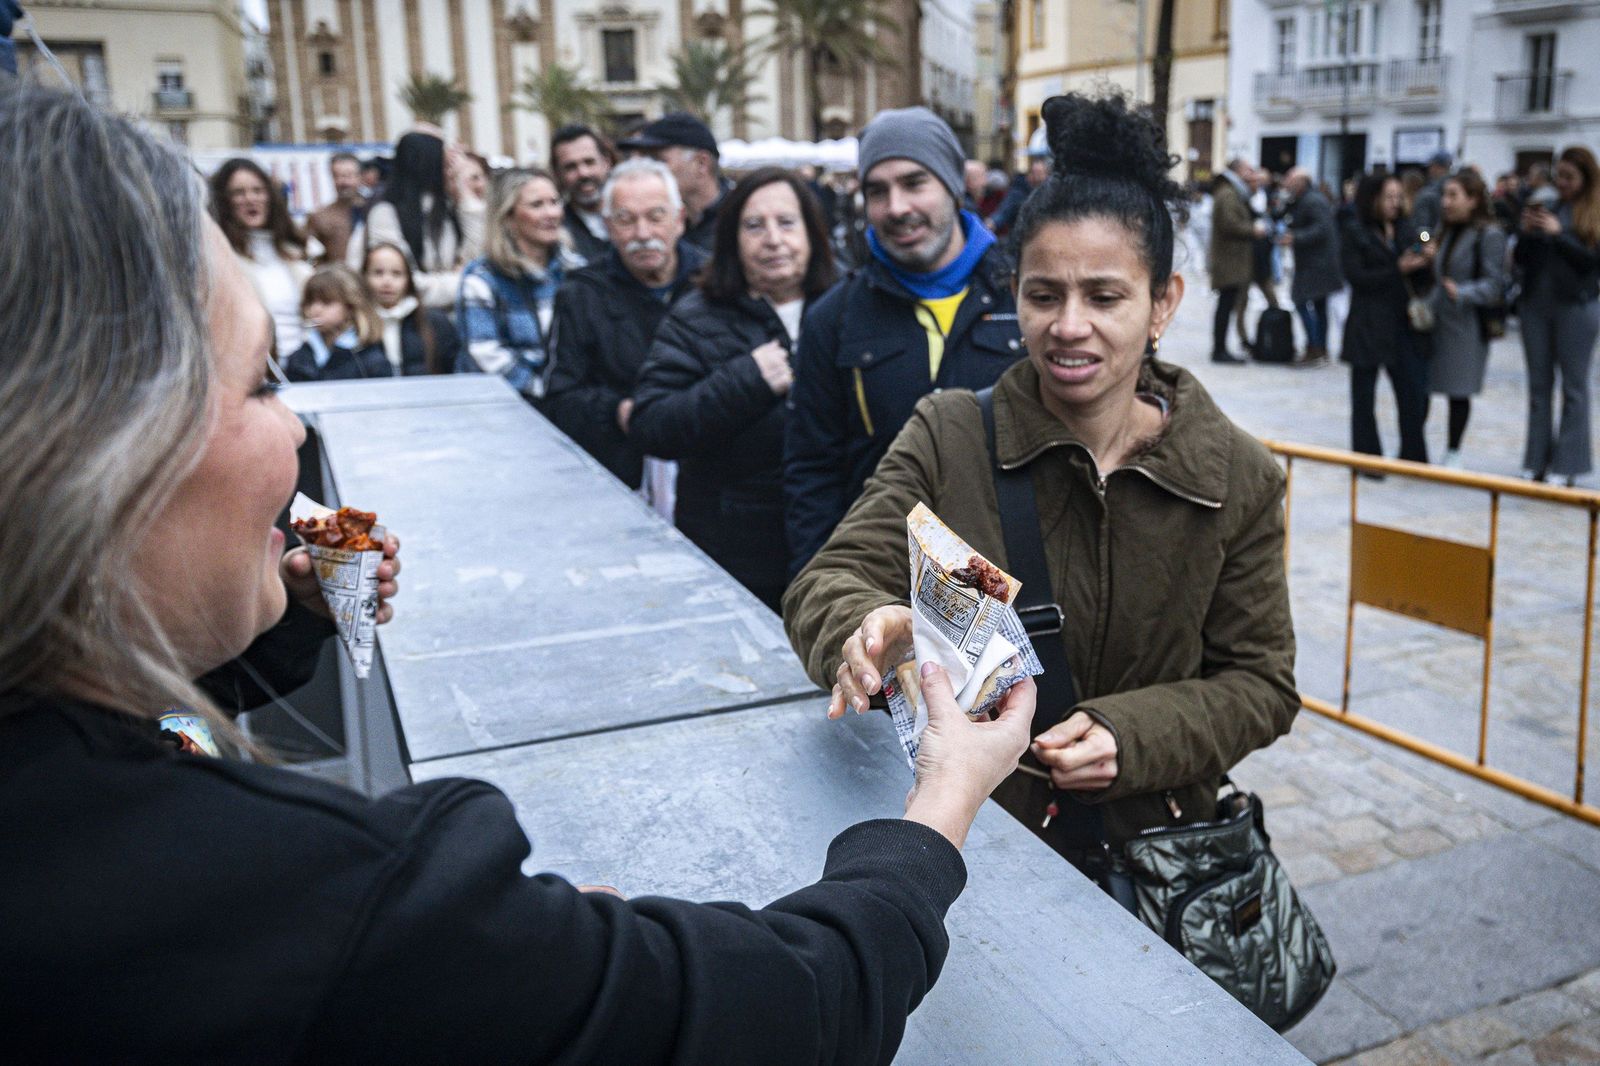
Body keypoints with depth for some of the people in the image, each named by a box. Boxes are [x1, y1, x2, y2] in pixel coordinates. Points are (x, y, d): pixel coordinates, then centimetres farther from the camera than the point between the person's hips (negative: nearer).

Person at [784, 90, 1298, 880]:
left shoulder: (1236, 478, -1)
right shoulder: (947, 437, -5)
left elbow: (1260, 683, 3)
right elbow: (826, 584, -11)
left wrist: (1130, 735, -15)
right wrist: (868, 629, -36)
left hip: (1155, 846, 0)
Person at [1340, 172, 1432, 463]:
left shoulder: (1405, 232, 11)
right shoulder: (1354, 234, -2)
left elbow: (1419, 280, 12)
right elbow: (1357, 278, -11)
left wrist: (1426, 260, -8)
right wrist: (1399, 270, -16)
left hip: (1404, 325, 4)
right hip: (1368, 327, -4)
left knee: (1414, 395, 2)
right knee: (1364, 398, 6)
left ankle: (1414, 458, 14)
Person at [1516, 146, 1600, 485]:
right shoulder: (1545, 207, 8)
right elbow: (1521, 260, 8)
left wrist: (1557, 233, -17)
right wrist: (1526, 231, -9)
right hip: (1535, 304, 4)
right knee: (1539, 384, 8)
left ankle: (1567, 464, 9)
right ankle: (1538, 460, 15)